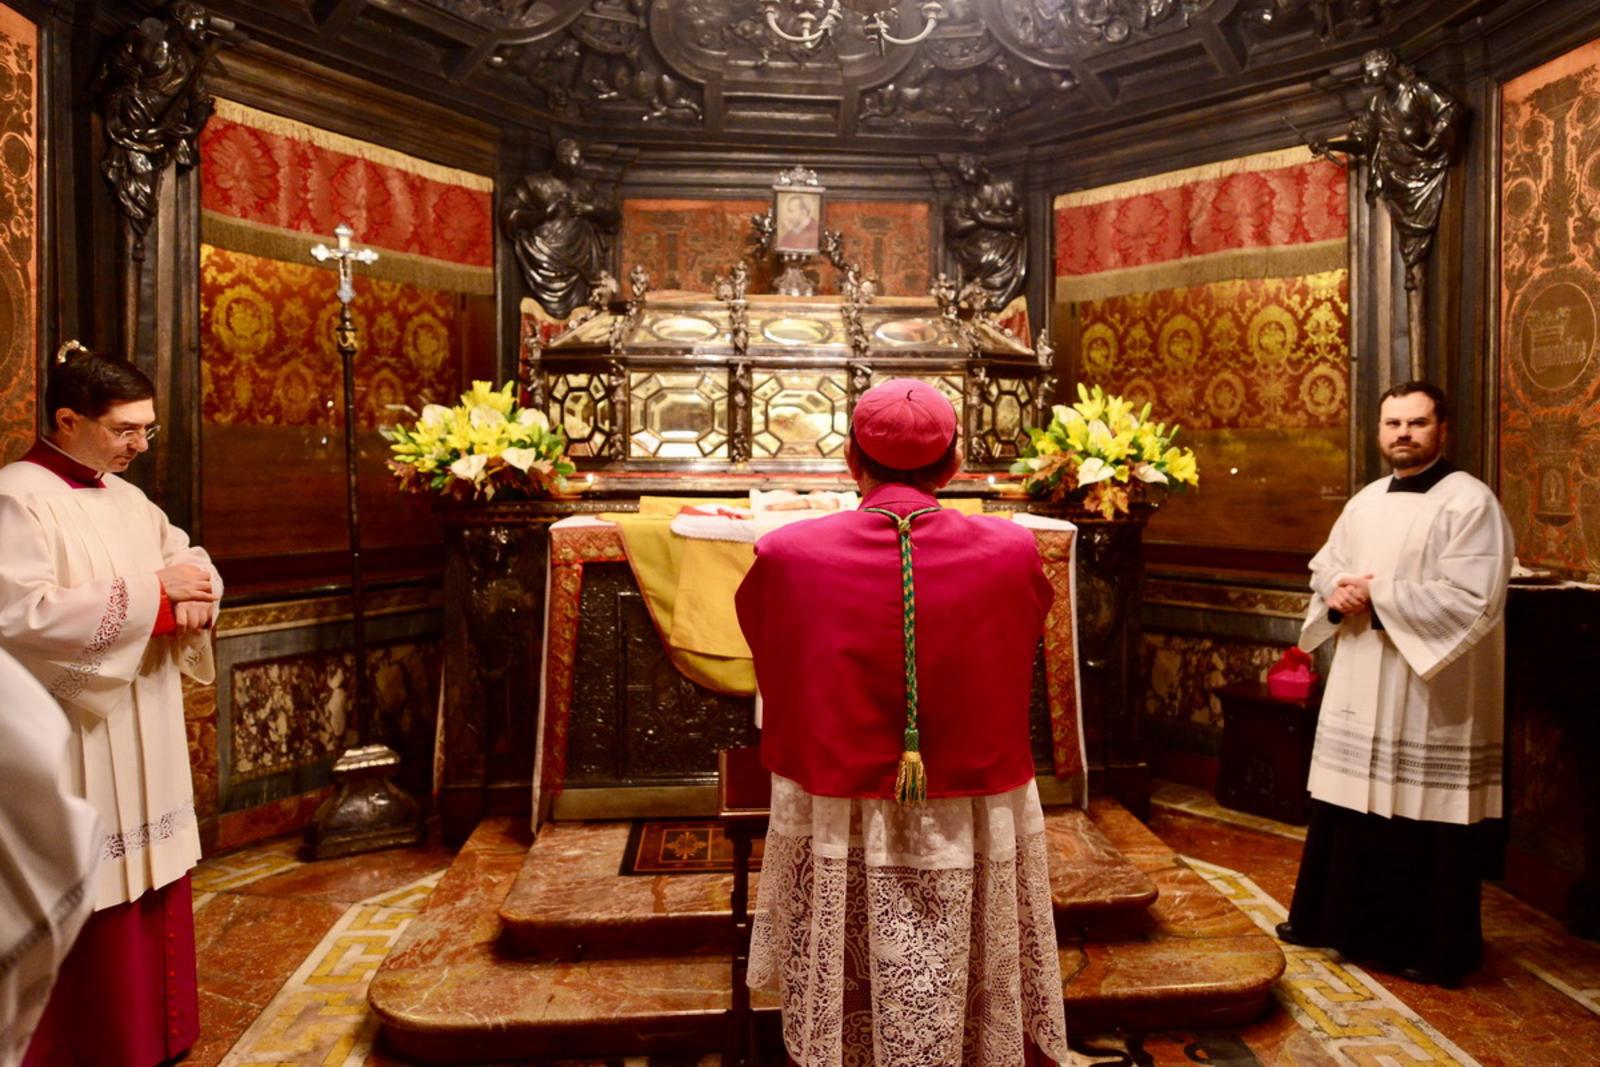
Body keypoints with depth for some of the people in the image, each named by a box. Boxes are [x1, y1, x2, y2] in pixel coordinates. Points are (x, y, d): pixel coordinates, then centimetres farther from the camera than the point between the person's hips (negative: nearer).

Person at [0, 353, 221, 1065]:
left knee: (150, 887, 16)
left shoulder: (125, 497, 12)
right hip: (73, 751, -8)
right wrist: (151, 593, -20)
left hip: (143, 744, 8)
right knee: (93, 902, 1)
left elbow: (191, 559, 17)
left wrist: (194, 595, -5)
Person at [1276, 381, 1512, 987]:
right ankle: (1346, 921, 32)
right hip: (1361, 692, 7)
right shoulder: (1366, 501, 11)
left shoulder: (1470, 502, -11)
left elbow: (1469, 599, -21)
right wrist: (1338, 591, -5)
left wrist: (1378, 593, -17)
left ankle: (1435, 947, 23)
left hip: (1434, 699, -7)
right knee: (1351, 811, 15)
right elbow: (1324, 565, 17)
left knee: (1425, 819, 4)